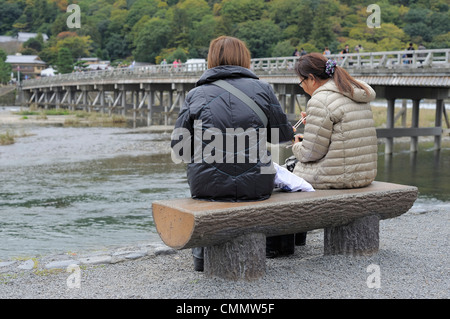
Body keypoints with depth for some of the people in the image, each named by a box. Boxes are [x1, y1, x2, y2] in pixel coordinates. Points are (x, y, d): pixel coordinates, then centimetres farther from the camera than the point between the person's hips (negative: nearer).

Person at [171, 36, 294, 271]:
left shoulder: (195, 94, 1)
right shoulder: (262, 88, 1)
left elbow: (179, 148, 1)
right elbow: (282, 136, 9)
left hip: (207, 186, 0)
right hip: (256, 186, 0)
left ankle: (202, 255, 41)